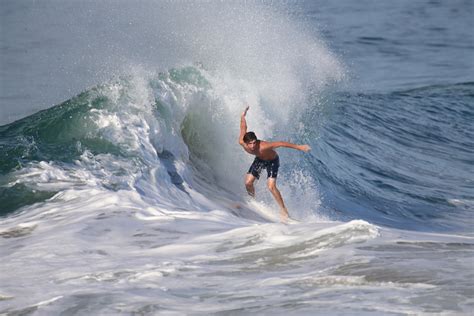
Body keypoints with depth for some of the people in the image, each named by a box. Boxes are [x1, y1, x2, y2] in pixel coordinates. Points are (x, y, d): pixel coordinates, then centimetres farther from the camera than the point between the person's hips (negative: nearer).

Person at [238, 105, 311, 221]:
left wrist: (299, 147, -34)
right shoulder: (242, 143, -29)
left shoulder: (263, 146, -44)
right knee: (248, 183, -4)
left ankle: (283, 210, -7)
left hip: (272, 161, -5)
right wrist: (243, 116, 6)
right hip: (260, 160, 5)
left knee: (271, 186, -20)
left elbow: (281, 143, -37)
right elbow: (243, 128, -12)